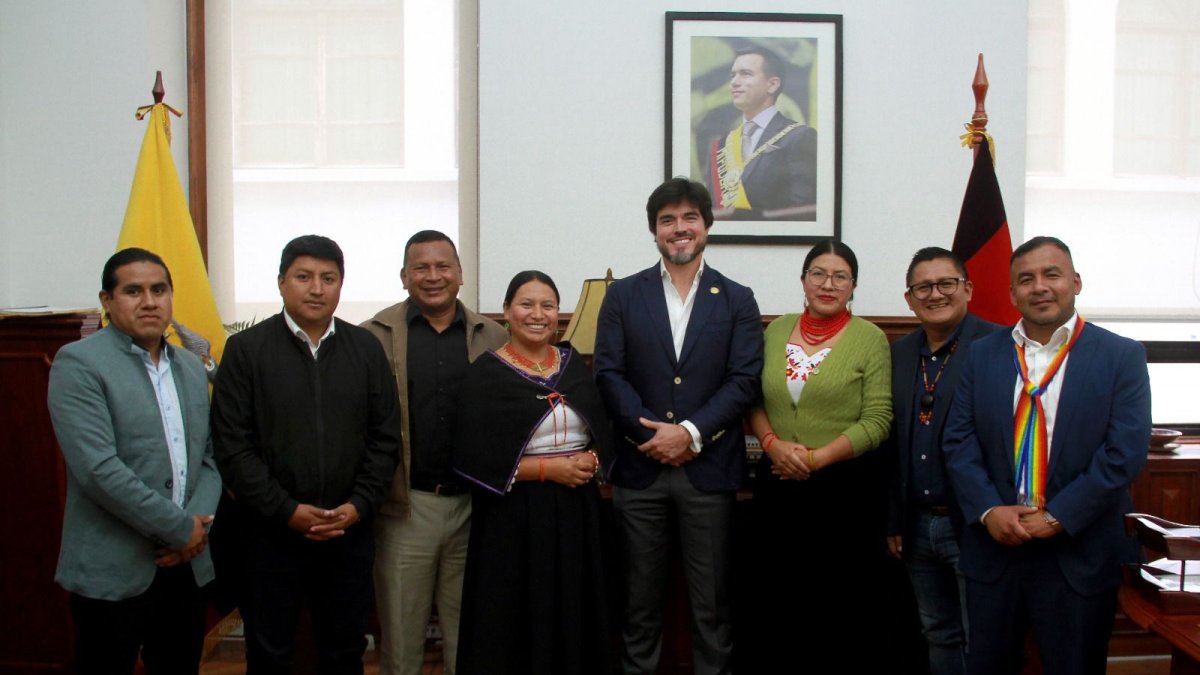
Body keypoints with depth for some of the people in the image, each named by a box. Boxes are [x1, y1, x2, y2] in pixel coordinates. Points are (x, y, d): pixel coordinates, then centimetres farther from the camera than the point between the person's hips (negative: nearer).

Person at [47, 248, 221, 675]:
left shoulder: (192, 367, 12)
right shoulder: (78, 363, -8)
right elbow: (98, 469, -17)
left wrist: (198, 523, -6)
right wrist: (180, 528, -14)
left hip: (186, 564, 6)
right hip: (113, 573, -5)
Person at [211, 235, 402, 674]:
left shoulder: (367, 349, 4)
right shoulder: (246, 350, -3)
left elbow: (385, 438, 3)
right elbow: (232, 446, -8)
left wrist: (359, 506, -9)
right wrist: (287, 511, -14)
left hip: (350, 533, 2)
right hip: (271, 533, -1)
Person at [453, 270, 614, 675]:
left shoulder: (574, 364, 8)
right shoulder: (486, 373, -7)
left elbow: (603, 433, 11)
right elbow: (475, 457, -13)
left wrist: (591, 461, -10)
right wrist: (548, 468, -16)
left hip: (576, 509, 4)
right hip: (515, 515, -4)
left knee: (573, 616, 10)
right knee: (516, 623, 4)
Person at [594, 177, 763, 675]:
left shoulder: (737, 300, 6)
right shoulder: (623, 296, 7)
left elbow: (744, 380, -3)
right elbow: (609, 374, -1)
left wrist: (691, 432, -14)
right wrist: (652, 434, -11)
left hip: (709, 467, 0)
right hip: (639, 466, 1)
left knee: (712, 597, 7)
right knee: (641, 596, 11)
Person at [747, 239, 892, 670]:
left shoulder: (870, 338, -4)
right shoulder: (776, 331, 8)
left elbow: (877, 421, -8)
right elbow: (754, 400, 9)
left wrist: (815, 458, -15)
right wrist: (773, 444, -9)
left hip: (845, 487, -3)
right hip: (778, 486, 3)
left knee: (843, 608, 6)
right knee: (779, 605, 11)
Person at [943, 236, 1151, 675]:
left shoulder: (1122, 356, -2)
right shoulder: (983, 354, 5)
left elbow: (1126, 452, -10)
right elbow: (958, 440, 1)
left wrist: (1058, 517, -14)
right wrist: (988, 511, -12)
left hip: (1080, 554, -2)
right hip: (994, 547, 2)